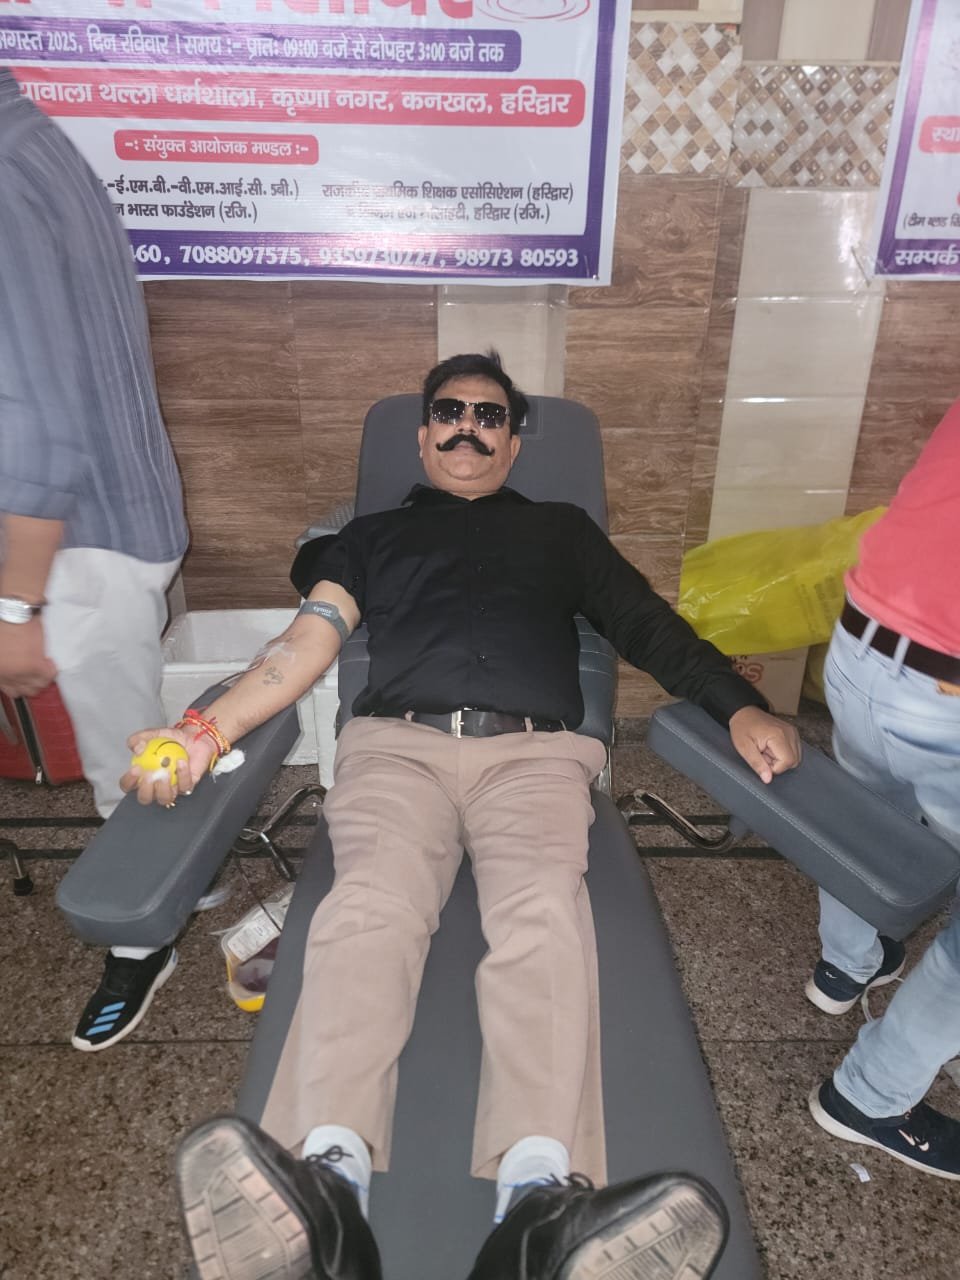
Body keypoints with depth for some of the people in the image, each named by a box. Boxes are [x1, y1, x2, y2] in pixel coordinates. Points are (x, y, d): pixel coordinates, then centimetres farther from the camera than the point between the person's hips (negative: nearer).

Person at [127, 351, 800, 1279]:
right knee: (371, 907, -30)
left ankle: (539, 1188, -42)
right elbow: (309, 640, 14)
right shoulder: (374, 535, 29)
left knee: (544, 918, -30)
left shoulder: (560, 528, 31)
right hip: (397, 745, 1)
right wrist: (208, 730, -5)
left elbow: (650, 626, 20)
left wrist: (741, 707, 1)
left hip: (534, 751, 0)